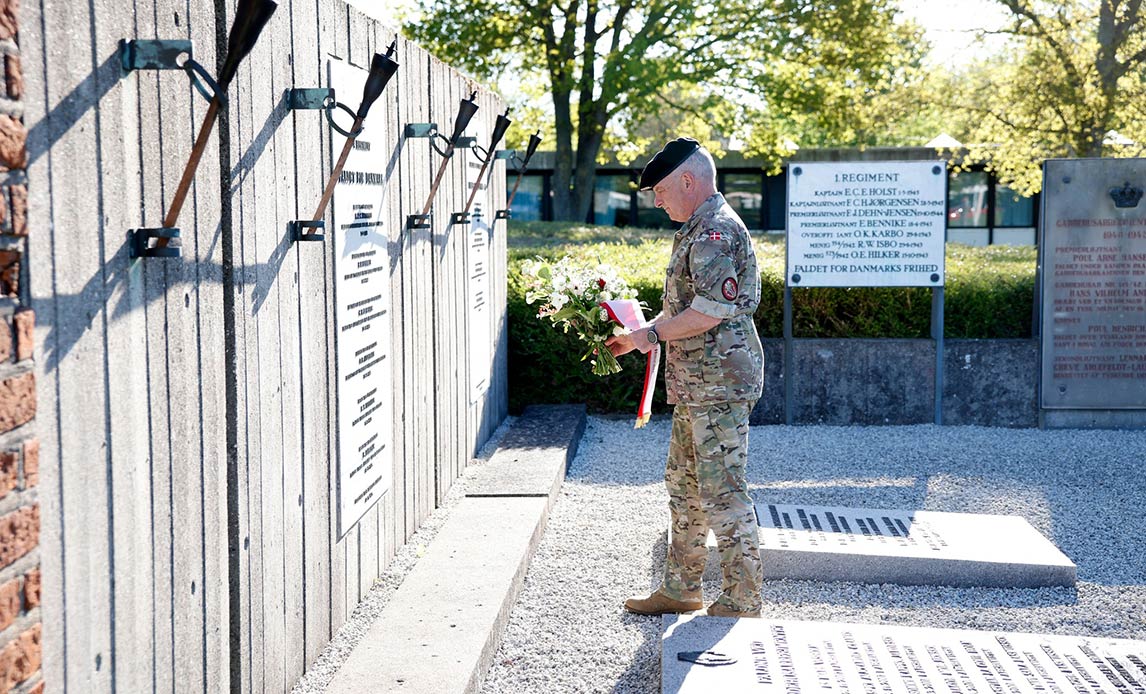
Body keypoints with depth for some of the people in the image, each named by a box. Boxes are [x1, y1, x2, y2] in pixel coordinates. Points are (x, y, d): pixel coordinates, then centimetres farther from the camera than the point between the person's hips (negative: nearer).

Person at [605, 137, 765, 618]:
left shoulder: (716, 230, -16)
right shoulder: (699, 230, 18)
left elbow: (711, 311, -24)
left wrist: (652, 334, -12)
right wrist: (634, 338, 16)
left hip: (719, 384, -11)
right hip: (695, 383, 11)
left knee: (722, 492, -5)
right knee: (684, 485, 17)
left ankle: (741, 602, 3)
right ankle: (680, 589, 27)